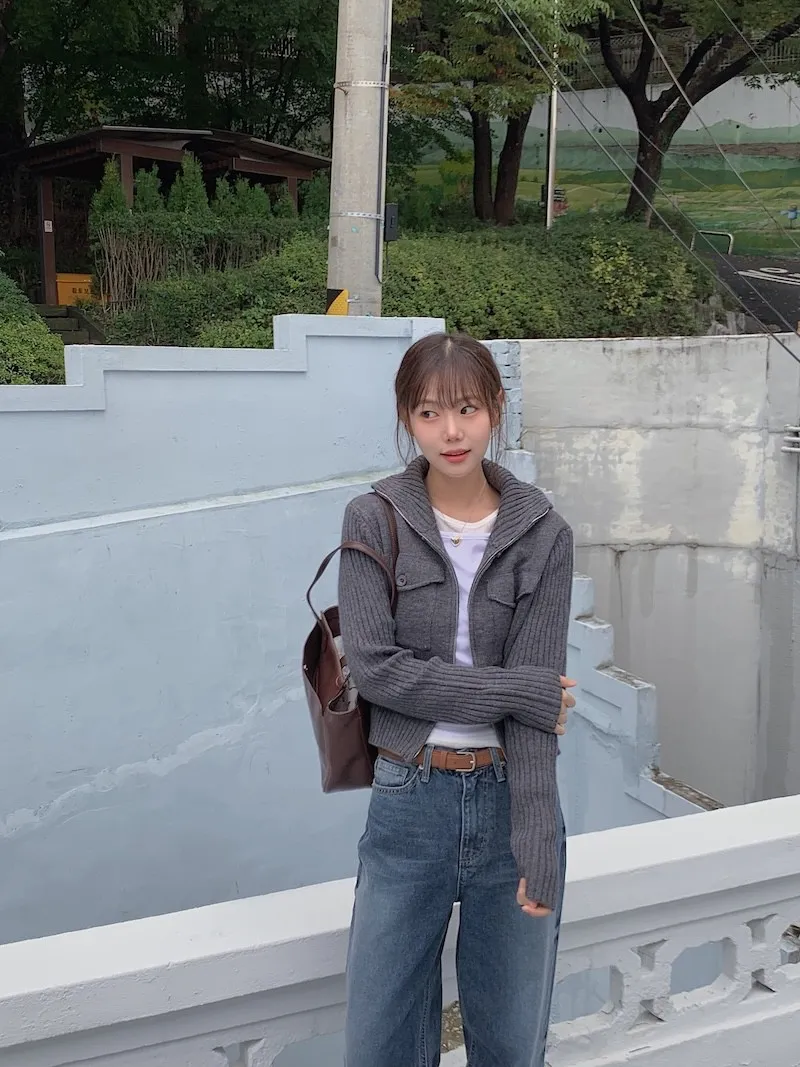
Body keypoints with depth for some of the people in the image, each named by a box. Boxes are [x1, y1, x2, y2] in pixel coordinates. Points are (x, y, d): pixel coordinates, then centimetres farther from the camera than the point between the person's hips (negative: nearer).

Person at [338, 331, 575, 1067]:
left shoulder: (542, 535, -3)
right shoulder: (374, 522, -4)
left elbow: (539, 693, -8)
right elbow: (375, 667, -13)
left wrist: (538, 843, -14)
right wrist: (519, 692, -14)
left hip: (510, 797, 1)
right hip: (409, 803, 0)